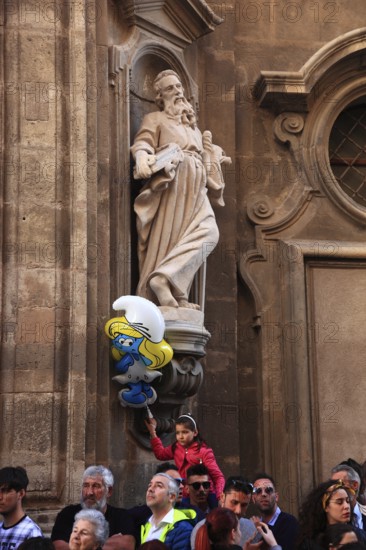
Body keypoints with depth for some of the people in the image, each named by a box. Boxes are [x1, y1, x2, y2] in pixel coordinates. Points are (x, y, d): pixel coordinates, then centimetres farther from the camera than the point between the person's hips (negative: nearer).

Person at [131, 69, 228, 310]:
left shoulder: (192, 126, 33)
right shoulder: (155, 119, 14)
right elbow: (142, 143, -5)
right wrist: (143, 158, -26)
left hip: (194, 189, 6)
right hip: (171, 182, -6)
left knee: (208, 232, -14)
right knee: (167, 235, -14)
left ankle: (165, 278, -24)